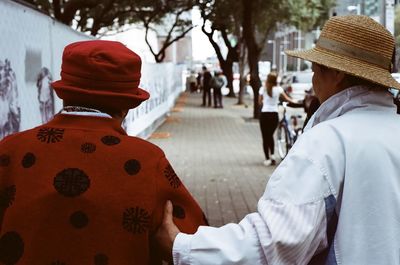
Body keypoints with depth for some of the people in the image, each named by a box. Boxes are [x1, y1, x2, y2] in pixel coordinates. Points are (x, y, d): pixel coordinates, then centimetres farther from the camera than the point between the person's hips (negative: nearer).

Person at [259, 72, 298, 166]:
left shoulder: (263, 89, -5)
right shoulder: (278, 89, -3)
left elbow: (260, 102, 3)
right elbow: (286, 98, 2)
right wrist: (295, 102, 15)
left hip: (264, 114, -2)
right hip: (274, 115, 2)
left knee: (265, 137, 6)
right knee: (270, 135, 21)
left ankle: (267, 159, 3)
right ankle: (272, 155, 10)